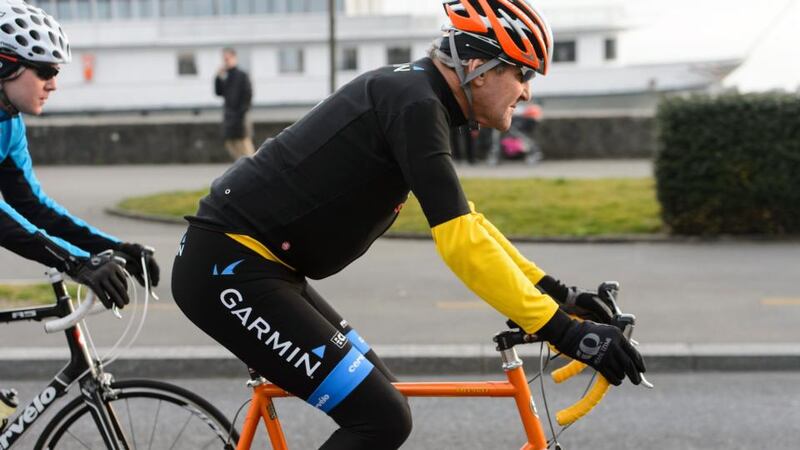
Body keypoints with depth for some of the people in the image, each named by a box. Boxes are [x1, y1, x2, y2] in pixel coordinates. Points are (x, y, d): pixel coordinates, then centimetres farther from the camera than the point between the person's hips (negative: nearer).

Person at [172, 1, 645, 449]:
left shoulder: (409, 93, 13)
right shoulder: (415, 103, -18)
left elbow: (464, 218, 21)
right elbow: (460, 241, -25)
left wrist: (551, 288, 18)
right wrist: (564, 331, -23)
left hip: (252, 263, 10)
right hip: (229, 268, -10)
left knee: (380, 396, 15)